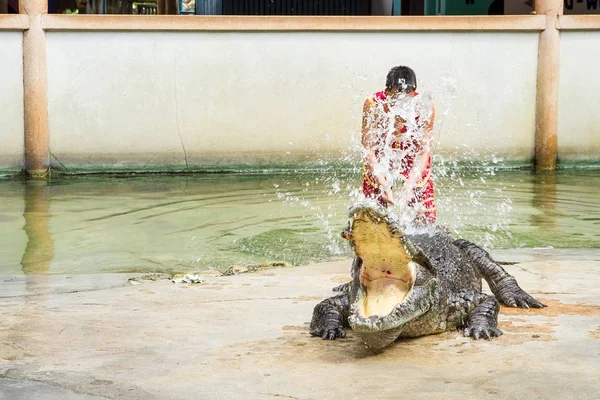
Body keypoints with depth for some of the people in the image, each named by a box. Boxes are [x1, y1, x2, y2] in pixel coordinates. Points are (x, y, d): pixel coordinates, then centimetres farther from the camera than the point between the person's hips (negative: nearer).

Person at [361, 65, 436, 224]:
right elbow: (368, 149, -25)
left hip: (413, 161, 1)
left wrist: (409, 186, -33)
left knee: (427, 218, -3)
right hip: (379, 161, -1)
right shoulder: (373, 106, -28)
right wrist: (383, 186, -35)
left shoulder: (424, 108, -25)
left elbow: (423, 151, -22)